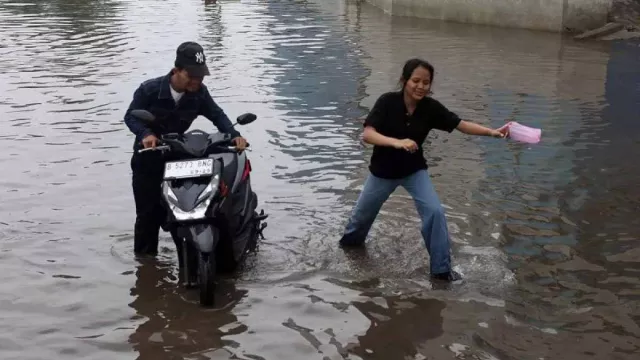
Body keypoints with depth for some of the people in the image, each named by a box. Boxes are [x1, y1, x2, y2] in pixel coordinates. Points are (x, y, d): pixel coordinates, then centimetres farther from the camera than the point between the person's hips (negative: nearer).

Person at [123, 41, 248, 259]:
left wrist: (233, 135, -26)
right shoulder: (149, 90, -20)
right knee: (148, 213, 2)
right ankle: (144, 259, 16)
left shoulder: (199, 93, -12)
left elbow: (217, 115, -8)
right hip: (147, 159, -2)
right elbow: (130, 116, -15)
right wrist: (145, 134, -35)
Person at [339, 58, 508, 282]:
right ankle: (351, 239, 53)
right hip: (383, 171, -1)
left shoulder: (431, 107, -17)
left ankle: (441, 269, -4)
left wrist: (492, 132, -30)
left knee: (434, 211, -16)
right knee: (364, 212, 19)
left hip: (415, 170, 1)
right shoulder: (387, 102, -25)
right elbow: (367, 135, -33)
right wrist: (396, 142, -49)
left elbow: (462, 125, -16)